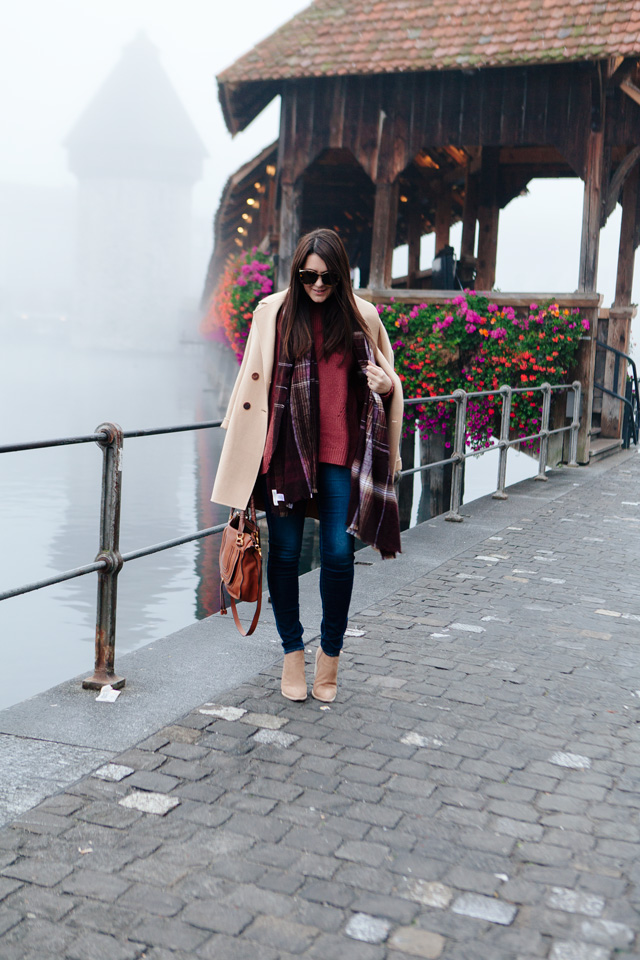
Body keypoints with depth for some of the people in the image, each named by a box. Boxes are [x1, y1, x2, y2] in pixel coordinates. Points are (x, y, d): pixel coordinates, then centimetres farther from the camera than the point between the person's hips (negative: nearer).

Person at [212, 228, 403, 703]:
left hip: (341, 453, 0)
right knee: (285, 553, 4)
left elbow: (387, 379, 16)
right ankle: (293, 653, 21)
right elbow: (253, 382, 9)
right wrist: (243, 445, 7)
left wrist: (387, 385, -9)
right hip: (286, 450, 0)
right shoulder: (274, 312, 4)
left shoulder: (362, 316, 5)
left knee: (339, 554, -3)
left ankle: (330, 653, 17)